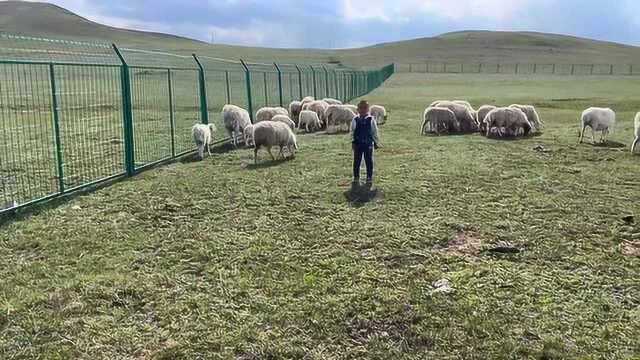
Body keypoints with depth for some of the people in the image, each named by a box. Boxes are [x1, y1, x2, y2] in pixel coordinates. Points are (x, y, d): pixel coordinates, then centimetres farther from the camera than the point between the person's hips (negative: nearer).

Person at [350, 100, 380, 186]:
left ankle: (369, 179, 15)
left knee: (369, 162, 5)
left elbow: (375, 132, 5)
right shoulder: (355, 120, 0)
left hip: (368, 144, 0)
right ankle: (356, 178, 19)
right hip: (358, 144, 0)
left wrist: (376, 142, 6)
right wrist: (353, 141, -3)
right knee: (357, 162, 7)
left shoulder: (371, 120, -1)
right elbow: (352, 132, 4)